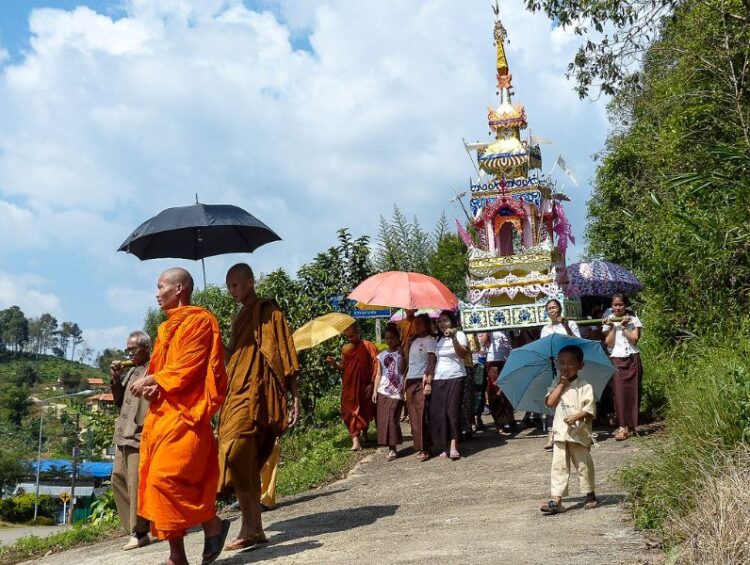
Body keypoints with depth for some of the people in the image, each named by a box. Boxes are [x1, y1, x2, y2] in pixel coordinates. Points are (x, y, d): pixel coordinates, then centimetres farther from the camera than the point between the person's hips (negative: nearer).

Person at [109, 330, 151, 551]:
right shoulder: (131, 371, 18)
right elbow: (120, 402, 20)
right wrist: (115, 379, 7)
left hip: (141, 435, -9)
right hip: (123, 435, 9)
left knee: (136, 484, -8)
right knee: (118, 478, 11)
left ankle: (139, 533, 0)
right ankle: (133, 527, 19)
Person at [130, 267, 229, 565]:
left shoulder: (199, 320, -6)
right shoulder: (167, 328, 21)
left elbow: (188, 367, -14)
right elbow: (160, 367, 19)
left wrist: (152, 380, -9)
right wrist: (151, 386, -2)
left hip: (184, 412, -9)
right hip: (162, 412, 9)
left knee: (167, 478, -16)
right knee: (162, 480, 4)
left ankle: (213, 525, 3)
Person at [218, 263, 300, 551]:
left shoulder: (269, 312, -3)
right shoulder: (239, 317, 21)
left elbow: (285, 356, -7)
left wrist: (295, 398, -13)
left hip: (255, 395, -8)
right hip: (236, 394, 8)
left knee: (236, 454, -18)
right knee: (246, 462, 6)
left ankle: (250, 526, -12)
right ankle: (254, 528, 11)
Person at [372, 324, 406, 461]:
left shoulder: (401, 353, 2)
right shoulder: (381, 355, 12)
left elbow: (402, 369, -11)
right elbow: (379, 374, 12)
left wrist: (401, 354, -14)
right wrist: (375, 391, 6)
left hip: (396, 391, -4)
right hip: (382, 391, 4)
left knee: (391, 419, -10)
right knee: (383, 419, 1)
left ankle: (393, 449, -5)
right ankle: (390, 448, 8)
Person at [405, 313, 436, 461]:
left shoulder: (429, 340, -4)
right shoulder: (412, 340, 17)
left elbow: (432, 361, -11)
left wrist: (428, 381, -19)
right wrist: (403, 378, 13)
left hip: (422, 381, -7)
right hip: (410, 380, 7)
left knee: (421, 415, -9)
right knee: (413, 415, 6)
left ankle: (424, 449, -6)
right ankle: (419, 446, 12)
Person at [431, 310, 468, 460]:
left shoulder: (459, 335, 2)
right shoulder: (437, 339, 16)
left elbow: (462, 354, -14)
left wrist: (453, 338, -25)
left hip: (455, 378, -4)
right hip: (438, 379, 4)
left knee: (453, 411, -10)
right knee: (438, 413, -2)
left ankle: (453, 446, -9)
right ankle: (444, 447, 4)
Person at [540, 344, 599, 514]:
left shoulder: (585, 386, -3)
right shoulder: (557, 387, 11)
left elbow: (590, 408, -11)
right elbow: (549, 402, -4)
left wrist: (576, 416, -26)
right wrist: (561, 384, -5)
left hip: (579, 433, -3)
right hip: (560, 433, 3)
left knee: (583, 465, 6)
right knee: (558, 466, -2)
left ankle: (591, 496, 25)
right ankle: (556, 500, -4)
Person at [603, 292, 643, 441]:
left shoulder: (633, 319, 5)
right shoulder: (608, 321, 6)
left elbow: (634, 338, -6)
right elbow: (608, 343, -2)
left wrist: (623, 327, -10)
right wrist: (612, 327, -10)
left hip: (632, 359, 0)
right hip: (616, 360, 0)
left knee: (632, 392, 1)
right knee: (619, 392, -8)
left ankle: (631, 425, 10)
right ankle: (622, 426, -7)